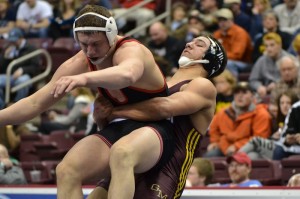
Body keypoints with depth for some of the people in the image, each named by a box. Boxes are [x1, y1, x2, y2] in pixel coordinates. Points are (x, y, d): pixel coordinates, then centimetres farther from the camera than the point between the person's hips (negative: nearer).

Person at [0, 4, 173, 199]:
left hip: (155, 129, -7)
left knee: (121, 153, -41)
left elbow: (128, 74, -51)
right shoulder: (80, 64, -1)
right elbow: (36, 103, 6)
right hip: (119, 129, 7)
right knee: (66, 171, -18)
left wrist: (84, 78, -68)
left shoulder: (131, 51, -23)